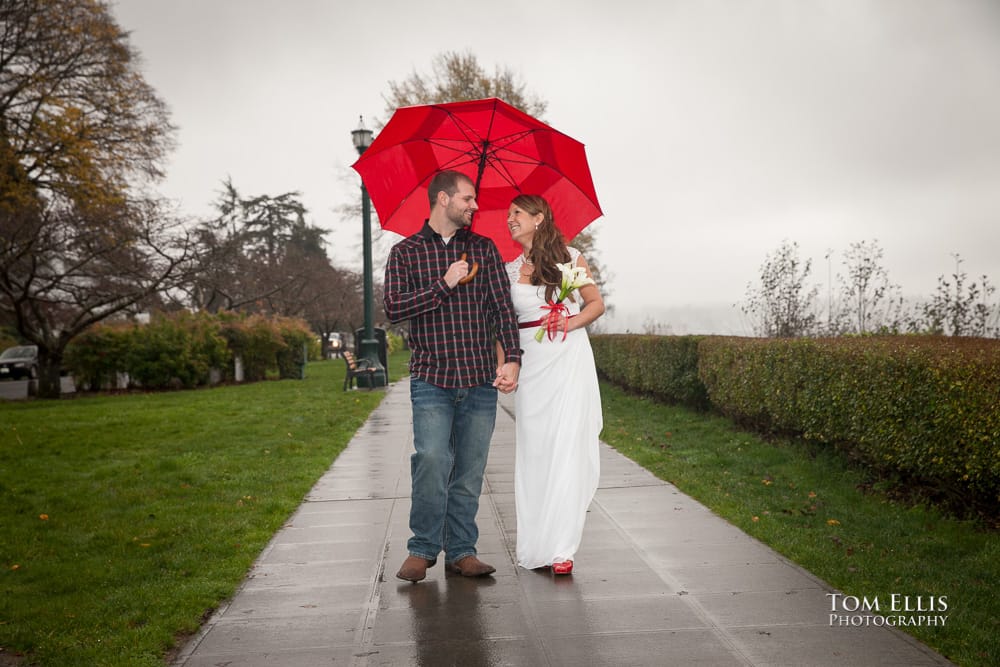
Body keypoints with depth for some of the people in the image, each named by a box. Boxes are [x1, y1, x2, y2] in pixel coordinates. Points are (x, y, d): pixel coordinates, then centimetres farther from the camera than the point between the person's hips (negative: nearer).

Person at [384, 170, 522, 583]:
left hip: (481, 380, 3)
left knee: (470, 470, 4)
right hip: (432, 380, -2)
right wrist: (445, 285, -11)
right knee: (432, 460, -14)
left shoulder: (484, 249, 13)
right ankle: (423, 549, 3)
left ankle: (461, 551, 15)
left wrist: (512, 358, -7)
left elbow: (502, 307, 6)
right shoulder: (406, 252, 7)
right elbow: (394, 308, -5)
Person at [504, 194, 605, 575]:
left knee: (566, 450, -7)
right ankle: (536, 544, 11)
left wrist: (571, 322, -8)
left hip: (570, 360, -2)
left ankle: (560, 547, -2)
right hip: (530, 365, 3)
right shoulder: (510, 271, 12)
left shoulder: (570, 258, 6)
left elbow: (596, 304, 11)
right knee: (533, 451, 1)